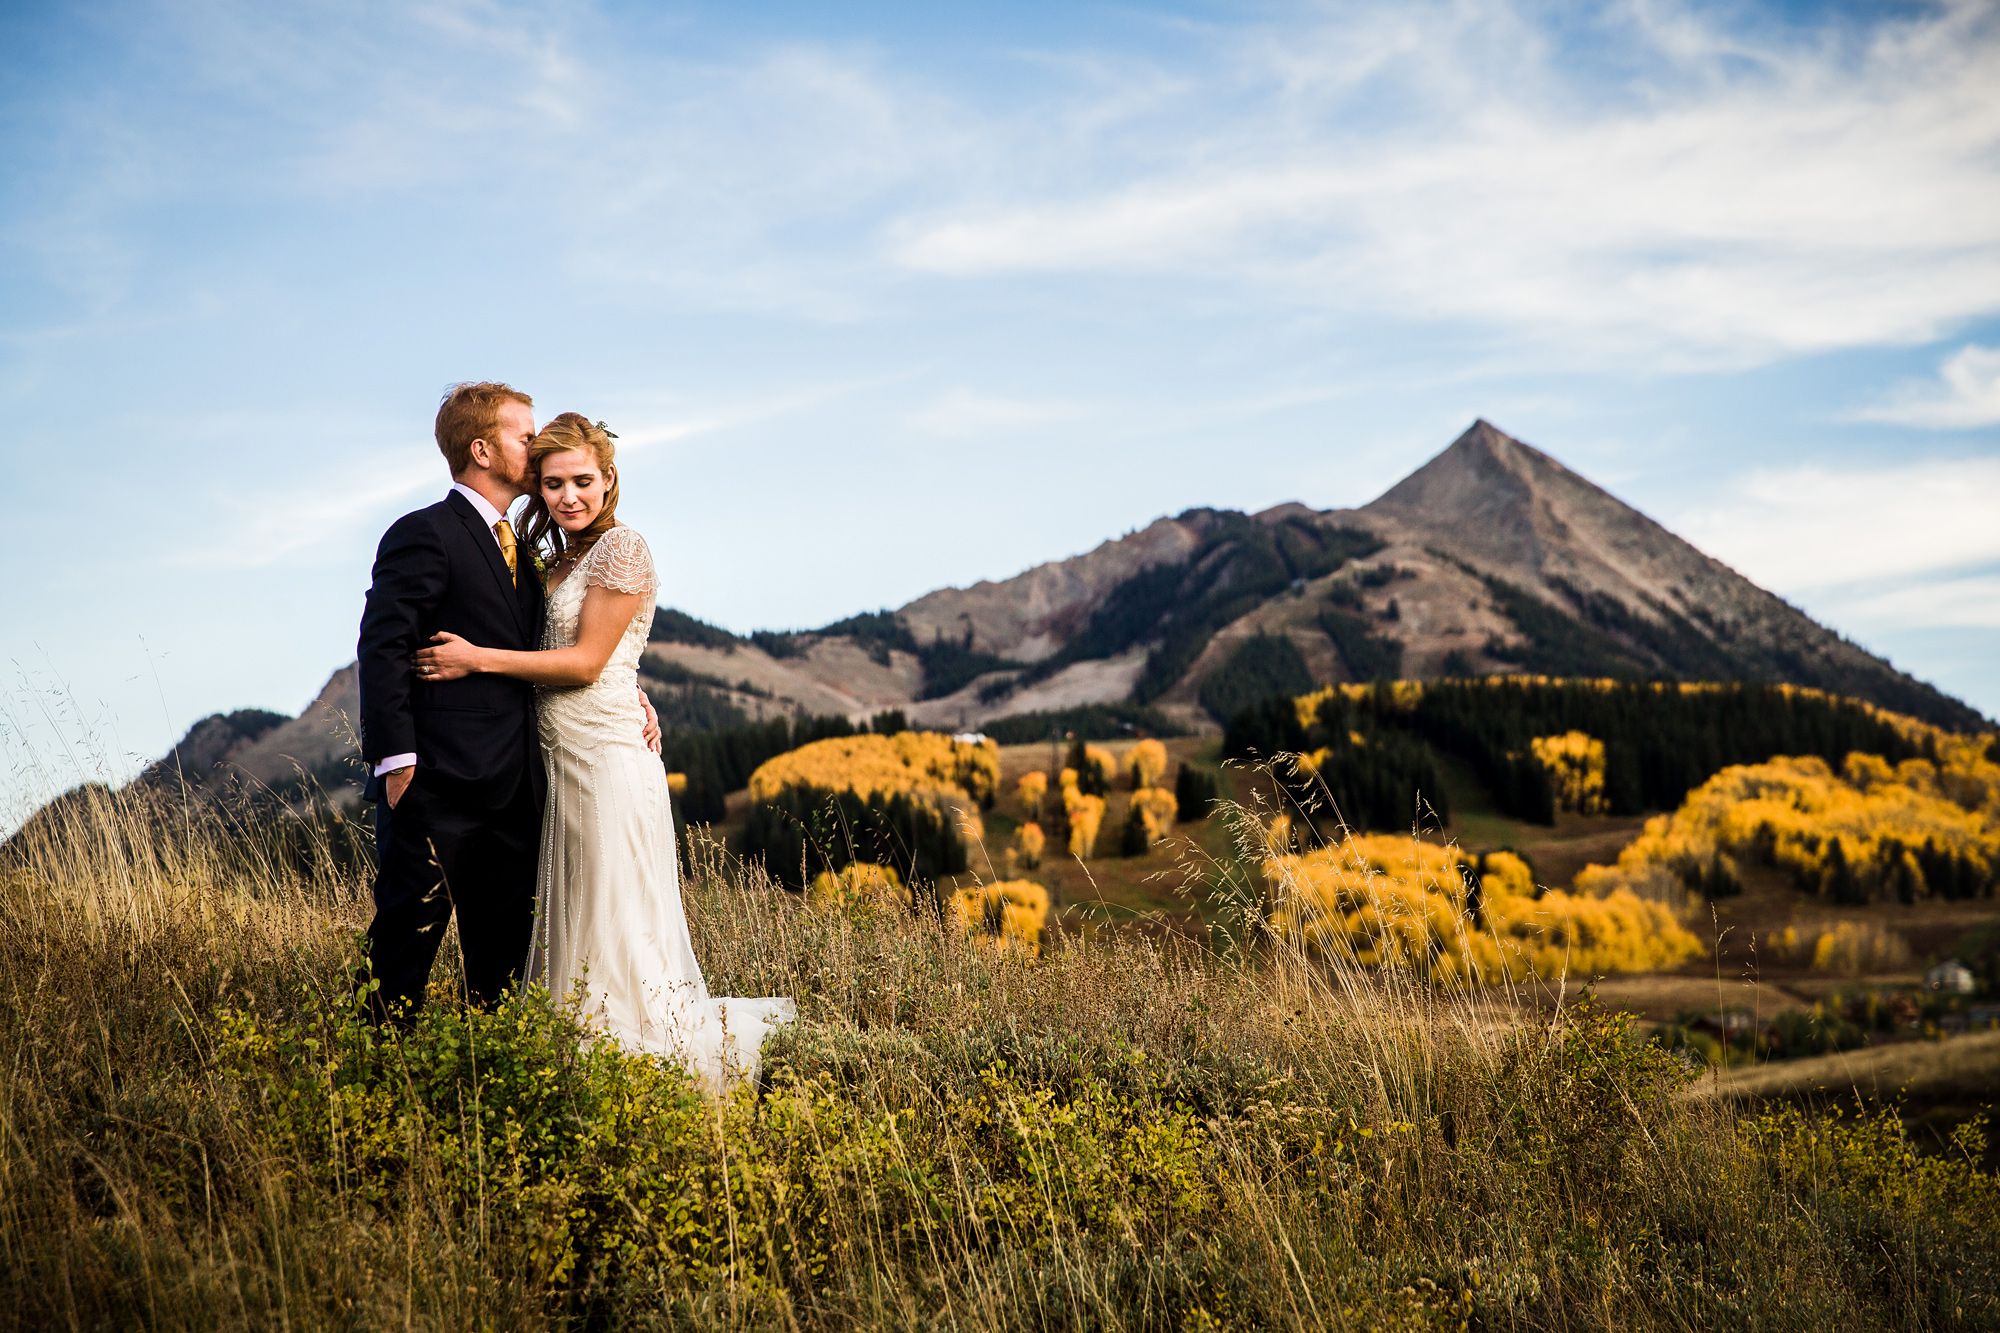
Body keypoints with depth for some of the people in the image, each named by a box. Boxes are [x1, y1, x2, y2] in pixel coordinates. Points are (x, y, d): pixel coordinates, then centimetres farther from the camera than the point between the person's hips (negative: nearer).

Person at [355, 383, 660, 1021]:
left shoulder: (518, 550, 20)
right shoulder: (423, 535, -6)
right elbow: (383, 646, -14)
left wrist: (626, 692, 10)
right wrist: (396, 759, -20)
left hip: (513, 791, 8)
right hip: (439, 783, -8)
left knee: (503, 953, 12)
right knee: (409, 929, -5)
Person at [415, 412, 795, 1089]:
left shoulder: (621, 548, -10)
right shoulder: (557, 561, 16)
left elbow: (586, 661, -14)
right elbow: (546, 656, 16)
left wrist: (478, 659, -14)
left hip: (608, 756, -9)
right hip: (561, 764, 9)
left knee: (616, 928, -7)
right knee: (567, 930, 10)